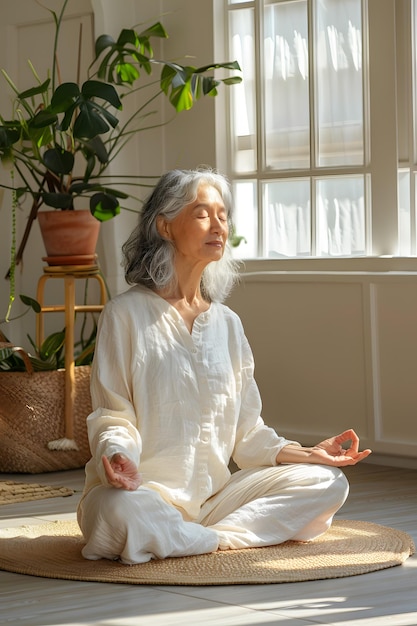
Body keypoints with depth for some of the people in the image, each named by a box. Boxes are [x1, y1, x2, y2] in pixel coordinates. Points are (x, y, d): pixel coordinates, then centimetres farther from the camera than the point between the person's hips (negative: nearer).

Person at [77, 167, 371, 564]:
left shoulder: (227, 323, 14)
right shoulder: (126, 314, -3)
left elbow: (247, 432, 14)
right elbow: (111, 414, -7)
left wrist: (309, 453, 0)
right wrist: (117, 454, -29)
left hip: (213, 496, 6)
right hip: (145, 491, -6)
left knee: (327, 482, -10)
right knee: (119, 511, -40)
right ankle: (228, 538, -17)